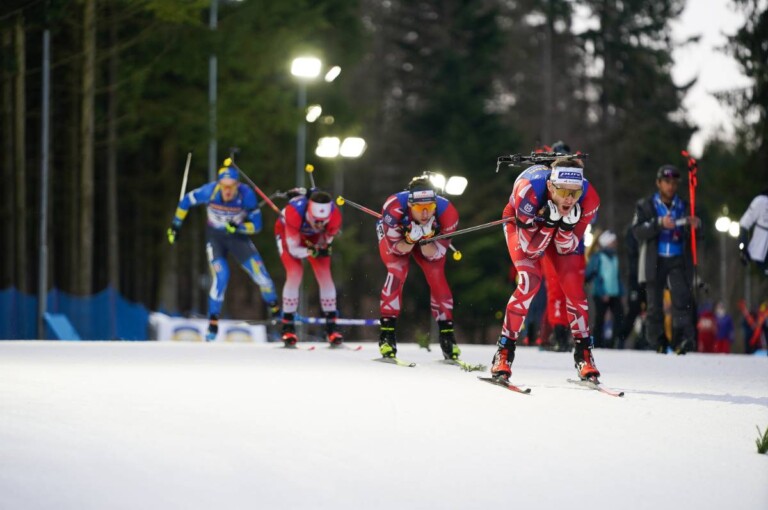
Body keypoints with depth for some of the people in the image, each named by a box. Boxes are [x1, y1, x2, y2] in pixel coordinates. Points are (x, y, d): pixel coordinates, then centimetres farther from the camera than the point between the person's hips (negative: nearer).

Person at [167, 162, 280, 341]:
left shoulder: (246, 195, -25)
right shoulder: (210, 191, -25)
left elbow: (256, 225, -17)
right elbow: (186, 200, -6)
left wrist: (239, 227, -35)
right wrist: (176, 224, -1)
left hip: (238, 237, 1)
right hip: (215, 237, -1)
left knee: (259, 273, -8)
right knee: (221, 276, -19)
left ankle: (275, 310, 18)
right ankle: (213, 322, -6)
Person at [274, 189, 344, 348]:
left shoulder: (335, 215, -34)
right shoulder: (294, 212, -43)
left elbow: (327, 239, -12)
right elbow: (293, 249, -33)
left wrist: (324, 246, -31)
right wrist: (313, 252, -45)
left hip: (314, 236, 3)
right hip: (287, 232, -3)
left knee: (325, 274, -8)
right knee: (295, 274, -19)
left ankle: (331, 326, 2)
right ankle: (288, 326, -8)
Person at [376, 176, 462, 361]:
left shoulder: (447, 212, -36)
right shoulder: (394, 208, -42)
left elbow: (433, 255, -25)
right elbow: (397, 249, -27)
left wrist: (426, 239, -44)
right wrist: (411, 239, -47)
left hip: (430, 239, 2)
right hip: (395, 236, -2)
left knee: (437, 277, -13)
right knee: (397, 273, -24)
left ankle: (447, 334, -1)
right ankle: (387, 332, -19)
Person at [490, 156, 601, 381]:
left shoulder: (588, 199, -33)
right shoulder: (528, 190, -41)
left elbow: (564, 249, -20)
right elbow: (530, 249, -31)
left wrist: (567, 225, -40)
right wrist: (549, 222, -46)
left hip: (562, 228, 3)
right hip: (521, 223, -3)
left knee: (572, 282, -10)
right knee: (531, 280, -22)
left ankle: (583, 353, 5)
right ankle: (504, 351, -12)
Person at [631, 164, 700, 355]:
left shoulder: (684, 207, 12)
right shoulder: (645, 206, 7)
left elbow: (694, 238, 13)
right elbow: (638, 232, -7)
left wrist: (693, 226, -10)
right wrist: (659, 224, -21)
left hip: (678, 262, 0)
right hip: (654, 261, 0)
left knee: (682, 296, -20)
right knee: (655, 305, 1)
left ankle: (683, 338, -31)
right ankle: (659, 342, 12)